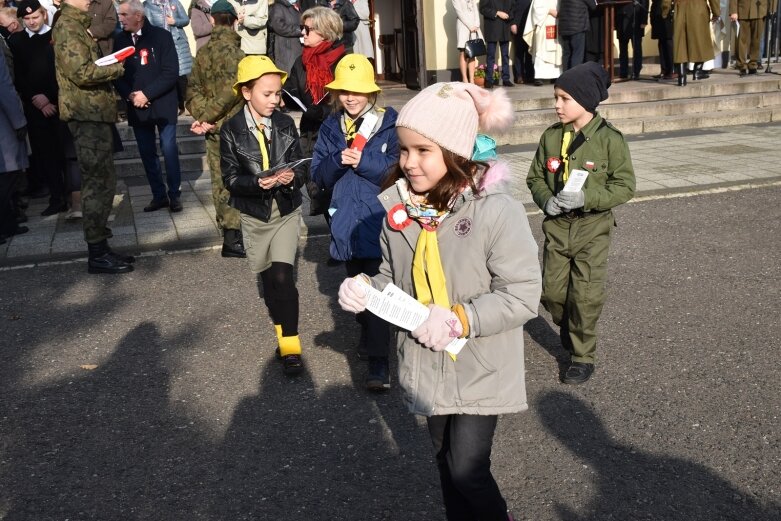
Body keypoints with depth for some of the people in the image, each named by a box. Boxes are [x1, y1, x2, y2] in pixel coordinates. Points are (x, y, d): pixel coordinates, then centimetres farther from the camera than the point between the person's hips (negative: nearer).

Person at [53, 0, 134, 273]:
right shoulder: (68, 27, -12)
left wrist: (108, 66, 3)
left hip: (92, 112, 10)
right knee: (100, 182, -8)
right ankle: (97, 253, -4)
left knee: (98, 180, 14)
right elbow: (82, 72, -21)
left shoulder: (76, 25, 19)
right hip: (88, 114, -10)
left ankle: (94, 228, 22)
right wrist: (116, 68, -9)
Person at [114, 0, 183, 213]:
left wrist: (147, 94, -15)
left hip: (162, 105, -4)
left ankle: (175, 194, 11)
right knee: (147, 153, 7)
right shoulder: (120, 40, 5)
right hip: (136, 107, 4)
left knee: (169, 150, -2)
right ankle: (159, 195, 16)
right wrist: (129, 95, -11)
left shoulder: (161, 36, -6)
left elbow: (171, 73, -11)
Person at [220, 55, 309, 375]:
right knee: (265, 277, 15)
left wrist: (293, 177, -23)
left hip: (287, 211, 0)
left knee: (282, 276, -11)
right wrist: (259, 183, -26)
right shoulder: (231, 130, -8)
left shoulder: (285, 124, -3)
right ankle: (283, 323, 39)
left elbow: (299, 167, 0)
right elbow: (231, 178, -9)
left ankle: (289, 345, -4)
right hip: (254, 214, 1)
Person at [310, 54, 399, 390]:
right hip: (346, 221, 5)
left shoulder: (390, 123, -4)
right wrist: (338, 160, -15)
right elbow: (319, 176, 4)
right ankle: (369, 335, 41)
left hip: (379, 220, -5)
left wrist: (363, 161, -19)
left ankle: (378, 361, -6)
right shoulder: (330, 128, 8)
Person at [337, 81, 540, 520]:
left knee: (467, 468, -2)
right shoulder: (397, 207, -4)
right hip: (427, 365, 6)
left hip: (480, 368, -5)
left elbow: (522, 295, -20)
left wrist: (460, 319, -28)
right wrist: (365, 289, -12)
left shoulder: (495, 208, -21)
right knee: (447, 462, 21)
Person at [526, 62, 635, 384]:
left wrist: (585, 198, -22)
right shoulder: (551, 136, 1)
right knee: (552, 291, 8)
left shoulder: (609, 139, -10)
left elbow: (624, 186, -9)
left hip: (593, 227, -4)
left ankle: (583, 356, 15)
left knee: (585, 294, -2)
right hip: (557, 225, 4)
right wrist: (546, 200, -11)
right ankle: (569, 329, 39)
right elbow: (535, 177, 10)